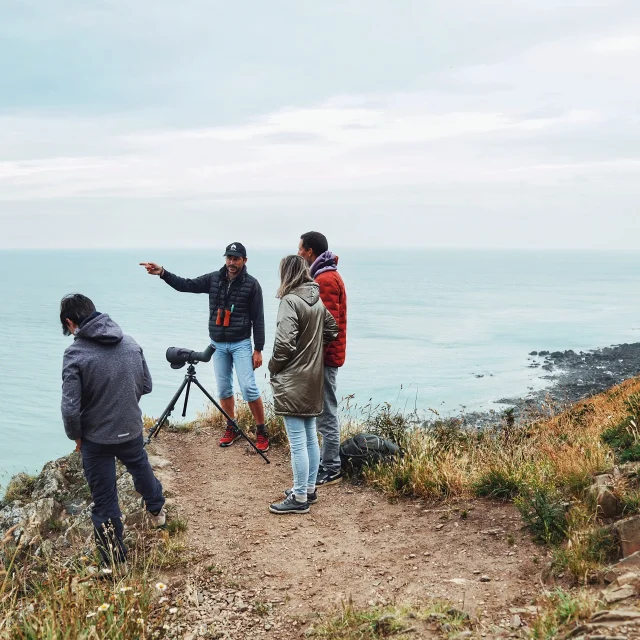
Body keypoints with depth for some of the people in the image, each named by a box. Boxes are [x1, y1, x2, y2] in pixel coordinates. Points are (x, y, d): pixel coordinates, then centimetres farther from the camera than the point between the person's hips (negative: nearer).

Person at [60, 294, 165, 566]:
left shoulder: (75, 353, -20)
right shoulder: (130, 343, -4)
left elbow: (70, 408, -20)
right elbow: (146, 386, 6)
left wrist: (76, 436, -3)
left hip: (96, 438, -5)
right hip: (131, 429, 5)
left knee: (105, 501, 9)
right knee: (141, 468, 33)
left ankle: (115, 560, 21)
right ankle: (157, 511, 56)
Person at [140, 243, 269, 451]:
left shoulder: (251, 284, -7)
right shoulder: (213, 279, 3)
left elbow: (258, 318, -6)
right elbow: (186, 285, -2)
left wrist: (258, 349, -7)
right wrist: (162, 273, -19)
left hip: (241, 344, -4)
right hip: (218, 344, 4)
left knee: (248, 388, -9)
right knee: (223, 389, 9)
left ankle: (261, 431, 4)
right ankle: (232, 428, 25)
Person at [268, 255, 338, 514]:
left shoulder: (290, 301, -17)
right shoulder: (317, 299, 7)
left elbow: (285, 343, -22)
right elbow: (331, 330, 18)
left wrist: (273, 367, -6)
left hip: (293, 382, -9)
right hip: (313, 378, 9)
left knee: (297, 442, -3)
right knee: (310, 437, 16)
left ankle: (299, 498, 3)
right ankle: (309, 489, 27)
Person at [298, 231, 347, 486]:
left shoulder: (326, 280, -18)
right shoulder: (325, 276, 15)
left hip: (324, 357, -11)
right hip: (325, 355, 11)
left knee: (326, 414, -4)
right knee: (324, 412, 16)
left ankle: (331, 470, 3)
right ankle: (327, 463, 25)